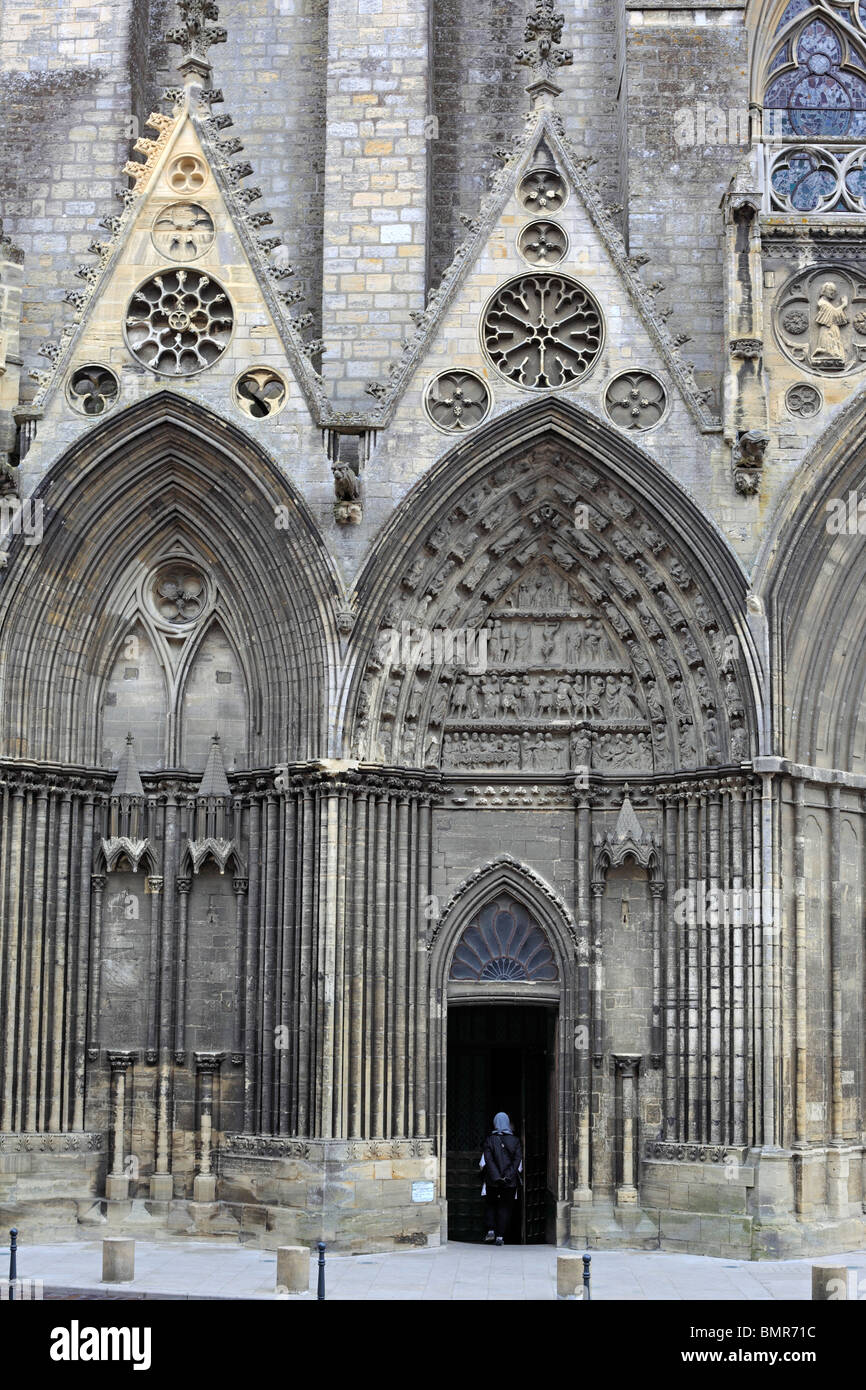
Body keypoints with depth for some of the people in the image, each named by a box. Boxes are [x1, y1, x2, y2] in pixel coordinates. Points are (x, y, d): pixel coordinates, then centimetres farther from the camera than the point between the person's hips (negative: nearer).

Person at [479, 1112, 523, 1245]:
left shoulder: (489, 1140, -2)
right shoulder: (515, 1140, 0)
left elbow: (488, 1160, -10)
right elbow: (518, 1159, -7)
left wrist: (495, 1176, -13)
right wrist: (509, 1175, -11)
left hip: (492, 1180, 0)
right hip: (511, 1181, 0)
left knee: (491, 1205, 17)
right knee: (505, 1208, 8)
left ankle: (491, 1230, 1)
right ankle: (500, 1236, 3)